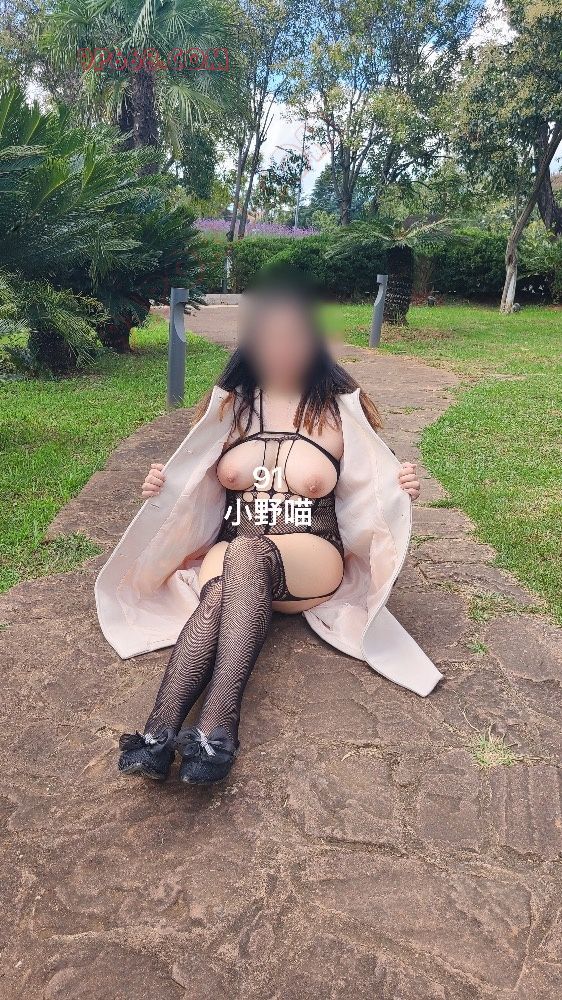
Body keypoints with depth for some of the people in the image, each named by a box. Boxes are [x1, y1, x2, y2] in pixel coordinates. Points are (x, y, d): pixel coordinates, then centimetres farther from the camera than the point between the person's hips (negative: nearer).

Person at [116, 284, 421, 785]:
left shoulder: (340, 407, 4)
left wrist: (401, 488, -13)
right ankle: (159, 732, -47)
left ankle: (212, 730, -48)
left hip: (312, 560, -2)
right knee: (220, 590, -35)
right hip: (231, 552, 2)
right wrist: (165, 486, -1)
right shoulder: (228, 405, 10)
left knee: (246, 553, -37)